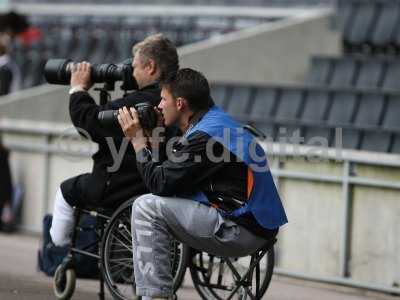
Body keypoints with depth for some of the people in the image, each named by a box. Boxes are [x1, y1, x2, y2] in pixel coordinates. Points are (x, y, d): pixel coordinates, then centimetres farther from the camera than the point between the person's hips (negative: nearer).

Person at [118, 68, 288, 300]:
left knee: (147, 207, -11)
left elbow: (160, 184, -15)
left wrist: (138, 139, -5)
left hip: (243, 232, -10)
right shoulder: (217, 122, 14)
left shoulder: (207, 136, -16)